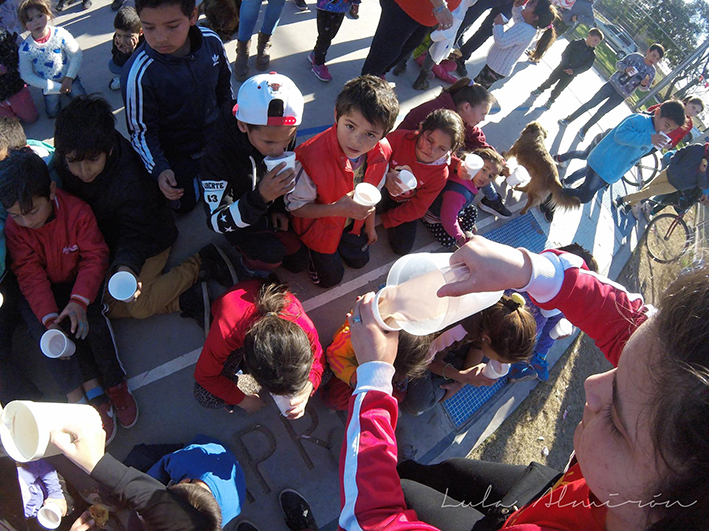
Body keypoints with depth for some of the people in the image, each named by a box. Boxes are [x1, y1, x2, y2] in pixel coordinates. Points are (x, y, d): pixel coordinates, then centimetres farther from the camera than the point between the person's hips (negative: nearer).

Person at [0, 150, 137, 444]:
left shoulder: (78, 211, -20)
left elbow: (95, 257, -18)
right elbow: (31, 275, -18)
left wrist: (79, 301, -31)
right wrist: (49, 318, -32)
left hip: (78, 284, -1)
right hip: (40, 292, 2)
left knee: (90, 317, -28)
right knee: (41, 328, -25)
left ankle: (115, 383, -12)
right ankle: (87, 393, -19)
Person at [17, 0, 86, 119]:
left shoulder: (60, 34, -20)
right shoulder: (25, 48, -20)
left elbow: (76, 54, -13)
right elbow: (27, 76, -15)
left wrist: (69, 78, -18)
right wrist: (55, 87, -20)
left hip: (69, 78, 0)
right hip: (49, 85, 0)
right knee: (53, 113, 4)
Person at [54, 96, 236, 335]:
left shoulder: (130, 182, -35)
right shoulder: (63, 164, -17)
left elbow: (135, 234, -31)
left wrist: (125, 265, -50)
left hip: (149, 240, -7)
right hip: (106, 239, 7)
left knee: (136, 305, -22)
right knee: (105, 304, -7)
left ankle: (201, 264, -8)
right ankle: (185, 300, -8)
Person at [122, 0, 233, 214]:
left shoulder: (211, 41, -20)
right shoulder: (138, 74, -32)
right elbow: (141, 131, -20)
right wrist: (159, 169, -30)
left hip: (214, 138, 4)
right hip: (176, 154, -4)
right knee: (183, 204, 6)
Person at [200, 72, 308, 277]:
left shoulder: (285, 136, -19)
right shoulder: (218, 153, -35)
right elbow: (217, 222, -33)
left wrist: (279, 207, -6)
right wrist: (260, 197, -48)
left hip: (271, 209, 5)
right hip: (238, 220, -5)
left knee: (299, 262, 6)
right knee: (272, 253, -29)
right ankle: (250, 265, 5)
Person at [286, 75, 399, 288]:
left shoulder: (382, 153, -25)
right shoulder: (311, 156, -42)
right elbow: (295, 206, -28)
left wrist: (370, 226, 11)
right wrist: (337, 208, -41)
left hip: (352, 219, 5)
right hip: (318, 221, -4)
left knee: (359, 260, 22)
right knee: (331, 277, 8)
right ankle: (314, 252, 34)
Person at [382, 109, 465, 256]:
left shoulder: (440, 174, -22)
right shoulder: (398, 138, -27)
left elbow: (417, 208, -14)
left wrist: (384, 219, -15)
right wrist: (385, 178, -35)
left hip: (403, 204, 2)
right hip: (379, 190, -2)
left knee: (402, 248, -8)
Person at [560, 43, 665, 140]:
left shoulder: (651, 71, -3)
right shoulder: (635, 56, -7)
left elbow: (644, 88, 1)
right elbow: (618, 64, -3)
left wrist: (644, 84, -22)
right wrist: (625, 68, -23)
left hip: (621, 95, 1)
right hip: (613, 84, 0)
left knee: (601, 112, 5)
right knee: (591, 103, 1)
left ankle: (584, 129, 24)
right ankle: (569, 119, 17)